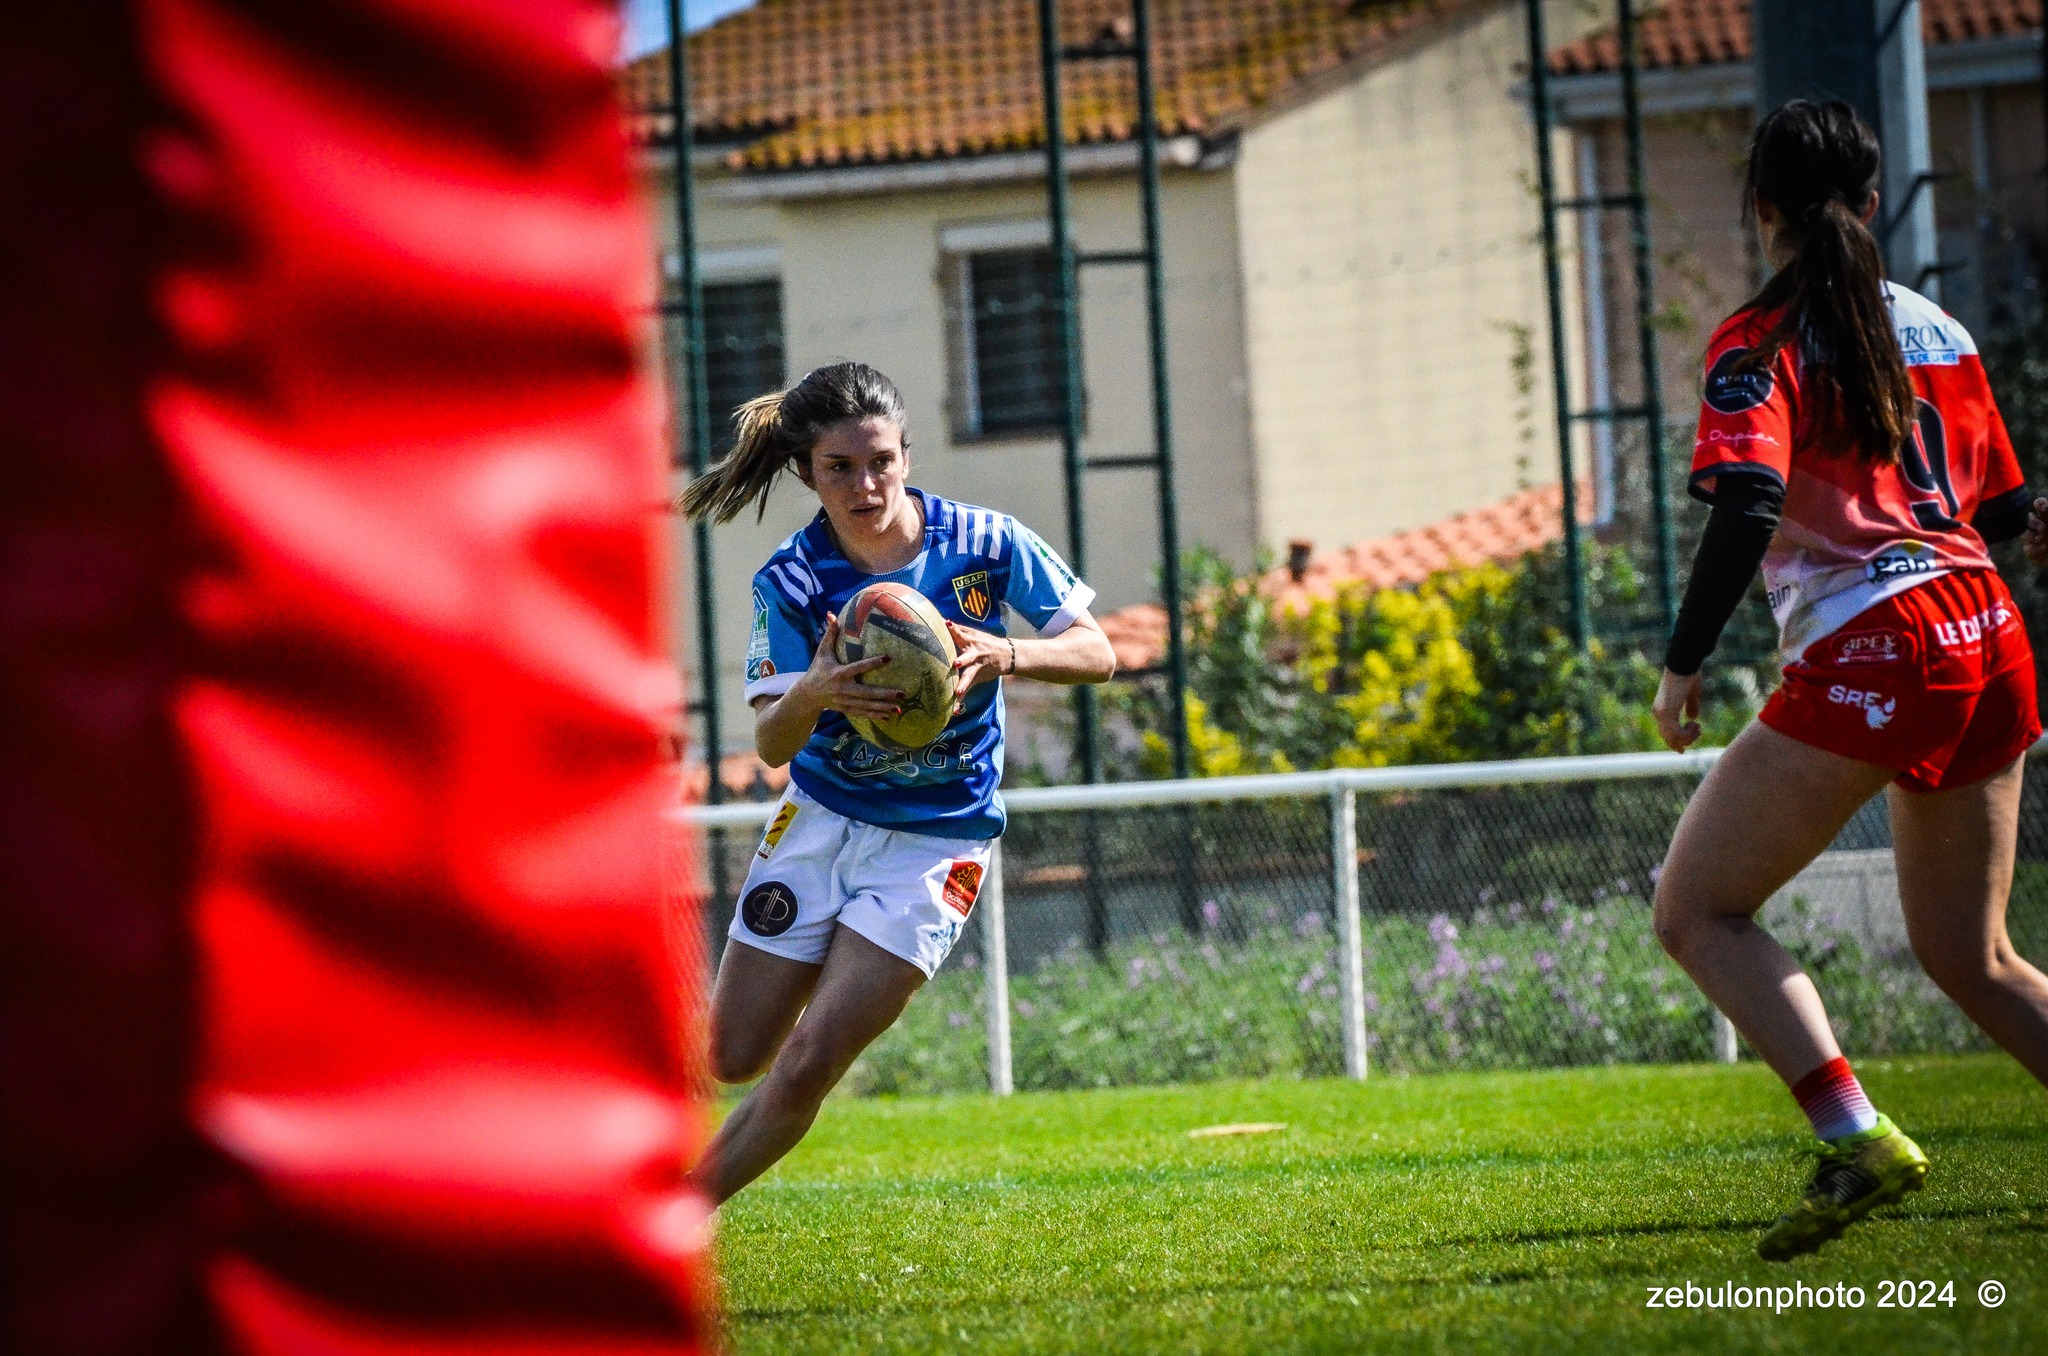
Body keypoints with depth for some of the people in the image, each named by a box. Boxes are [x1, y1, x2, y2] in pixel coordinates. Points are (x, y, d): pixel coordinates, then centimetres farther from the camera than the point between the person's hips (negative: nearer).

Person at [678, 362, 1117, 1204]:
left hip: (934, 843, -2)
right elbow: (771, 743, -18)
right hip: (822, 820, 2)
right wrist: (811, 697, -42)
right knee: (732, 1058, 5)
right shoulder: (790, 582, -12)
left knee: (808, 1065, -13)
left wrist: (1003, 656, -29)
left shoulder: (985, 543, -13)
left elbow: (1096, 653, -9)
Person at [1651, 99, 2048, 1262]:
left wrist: (1683, 665, -7)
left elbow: (1747, 510, -17)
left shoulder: (1762, 344, -2)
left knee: (1699, 911, 1)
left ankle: (1856, 1138, -16)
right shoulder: (1938, 331, 15)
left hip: (1868, 646, -7)